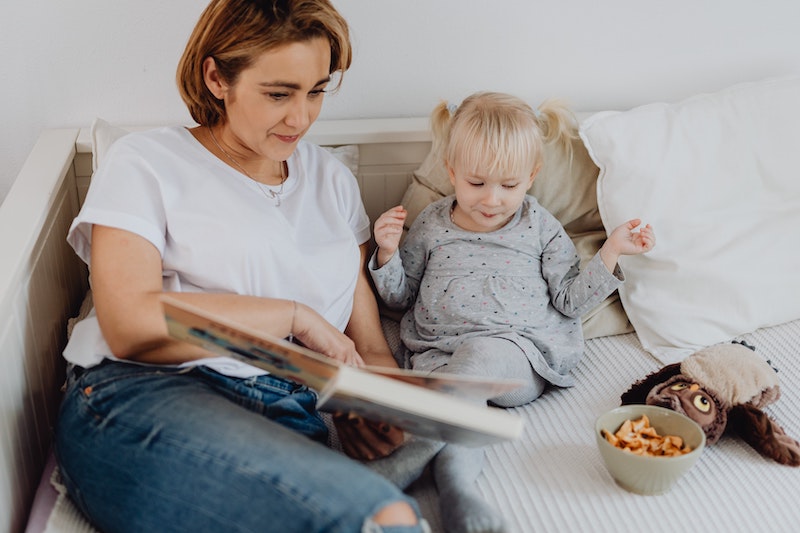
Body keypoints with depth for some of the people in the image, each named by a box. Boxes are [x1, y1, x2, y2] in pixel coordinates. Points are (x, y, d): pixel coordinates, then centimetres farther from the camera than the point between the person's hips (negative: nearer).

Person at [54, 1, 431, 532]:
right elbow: (130, 325, -8)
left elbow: (366, 341, 19)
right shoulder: (146, 163, 8)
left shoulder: (331, 178, 23)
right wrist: (294, 315, -6)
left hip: (292, 420, 4)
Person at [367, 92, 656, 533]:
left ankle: (409, 454, -39)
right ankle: (455, 473, -53)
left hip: (520, 356, -1)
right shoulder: (430, 225, 12)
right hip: (439, 352, 2)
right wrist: (387, 252, 2)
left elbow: (569, 300, 10)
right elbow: (399, 297, 19)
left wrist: (611, 251, 0)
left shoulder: (540, 227, 11)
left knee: (480, 354, -36)